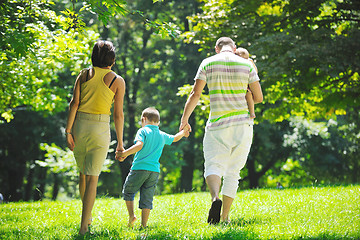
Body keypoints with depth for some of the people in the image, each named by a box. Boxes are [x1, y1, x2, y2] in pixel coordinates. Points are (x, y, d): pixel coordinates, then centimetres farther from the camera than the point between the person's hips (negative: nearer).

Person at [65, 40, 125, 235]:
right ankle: (84, 225, -7)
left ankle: (88, 217, 31)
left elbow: (74, 103, -3)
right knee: (92, 177, 0)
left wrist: (68, 131, -4)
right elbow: (118, 114, -1)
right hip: (100, 129, -3)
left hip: (80, 126, 3)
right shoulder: (117, 81, 0)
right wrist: (120, 141, 5)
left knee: (83, 173, 19)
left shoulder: (84, 75, 5)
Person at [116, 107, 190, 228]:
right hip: (154, 171, 4)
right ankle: (144, 225, 2)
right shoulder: (163, 135, 15)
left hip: (139, 168, -4)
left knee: (128, 191, 14)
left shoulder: (143, 131, -2)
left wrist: (124, 153, -19)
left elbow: (139, 145, -19)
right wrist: (183, 132, 54)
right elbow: (175, 138, 34)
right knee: (147, 198, 6)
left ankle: (131, 215, 1)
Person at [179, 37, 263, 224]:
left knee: (213, 166, -1)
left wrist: (184, 120, 9)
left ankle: (215, 197, -34)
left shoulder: (208, 63, 2)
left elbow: (195, 94, -1)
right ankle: (224, 217, 8)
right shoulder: (246, 65, 4)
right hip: (243, 124, 1)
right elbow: (259, 98, 5)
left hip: (217, 125, -1)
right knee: (232, 172, 9)